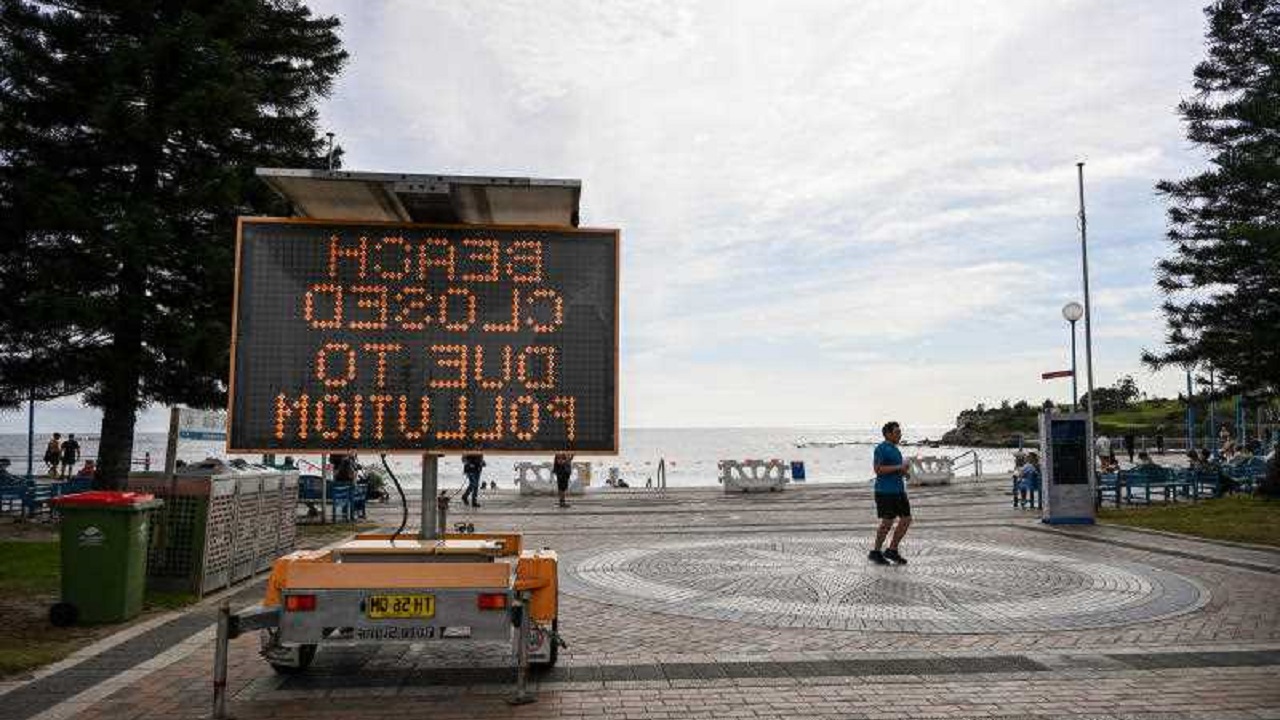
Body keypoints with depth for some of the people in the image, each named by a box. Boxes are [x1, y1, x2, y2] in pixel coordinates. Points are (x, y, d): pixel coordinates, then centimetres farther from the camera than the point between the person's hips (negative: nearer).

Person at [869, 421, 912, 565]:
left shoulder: (895, 449, 17)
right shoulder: (881, 449, -11)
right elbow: (877, 469, -21)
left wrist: (903, 472, 7)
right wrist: (899, 467, -20)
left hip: (899, 490, 9)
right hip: (885, 491, -9)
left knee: (906, 519, 4)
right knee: (887, 522, -5)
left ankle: (892, 550, 14)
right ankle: (875, 552, 10)